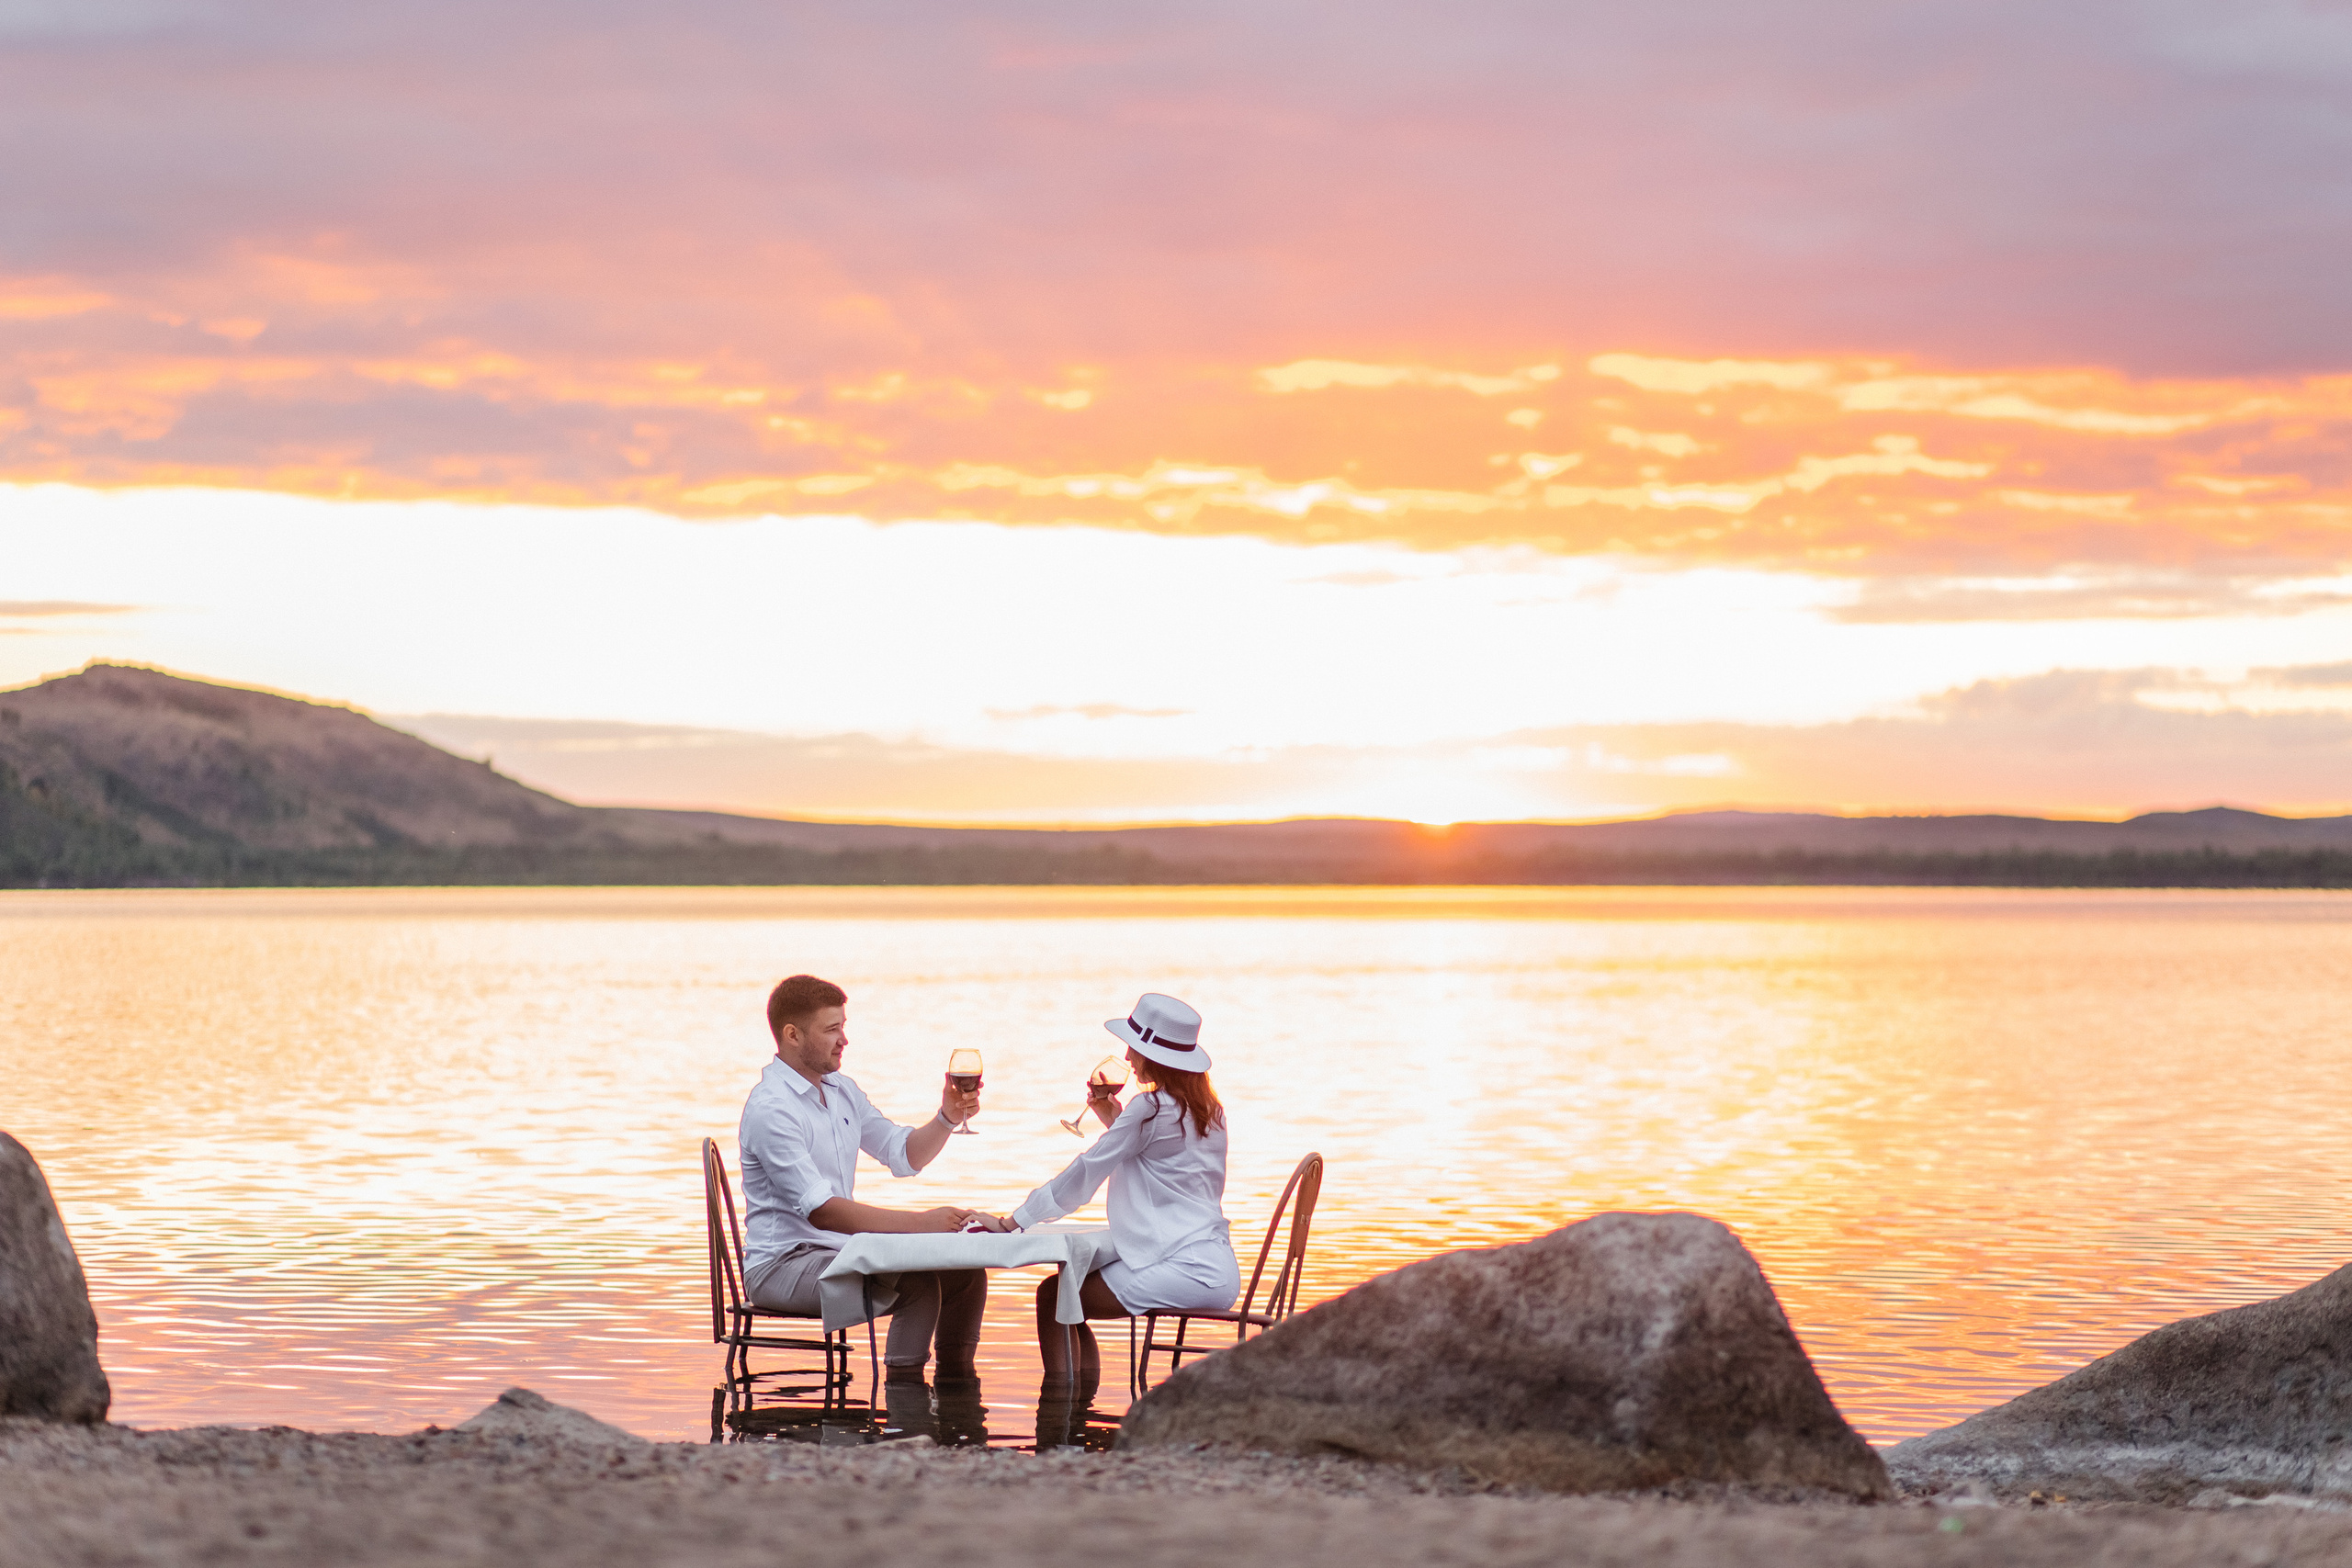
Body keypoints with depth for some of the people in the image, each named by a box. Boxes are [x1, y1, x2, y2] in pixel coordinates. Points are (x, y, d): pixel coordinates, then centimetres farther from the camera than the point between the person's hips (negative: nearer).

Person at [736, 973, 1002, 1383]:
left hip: (840, 1252, 9)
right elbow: (821, 1211, -25)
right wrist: (920, 1222, -29)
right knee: (917, 1284, -27)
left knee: (965, 1271, 0)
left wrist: (948, 1119, -3)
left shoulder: (842, 1090, 12)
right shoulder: (771, 1109, -18)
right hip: (781, 1266, -9)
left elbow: (904, 1154, 18)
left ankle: (956, 1383, 11)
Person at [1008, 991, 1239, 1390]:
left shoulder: (1150, 1108, -11)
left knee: (1052, 1297, -4)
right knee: (1071, 1289, 19)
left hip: (1183, 1269, -9)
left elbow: (1082, 1177, -7)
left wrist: (1017, 1219, 2)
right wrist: (1115, 1121, 20)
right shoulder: (1208, 1110, 14)